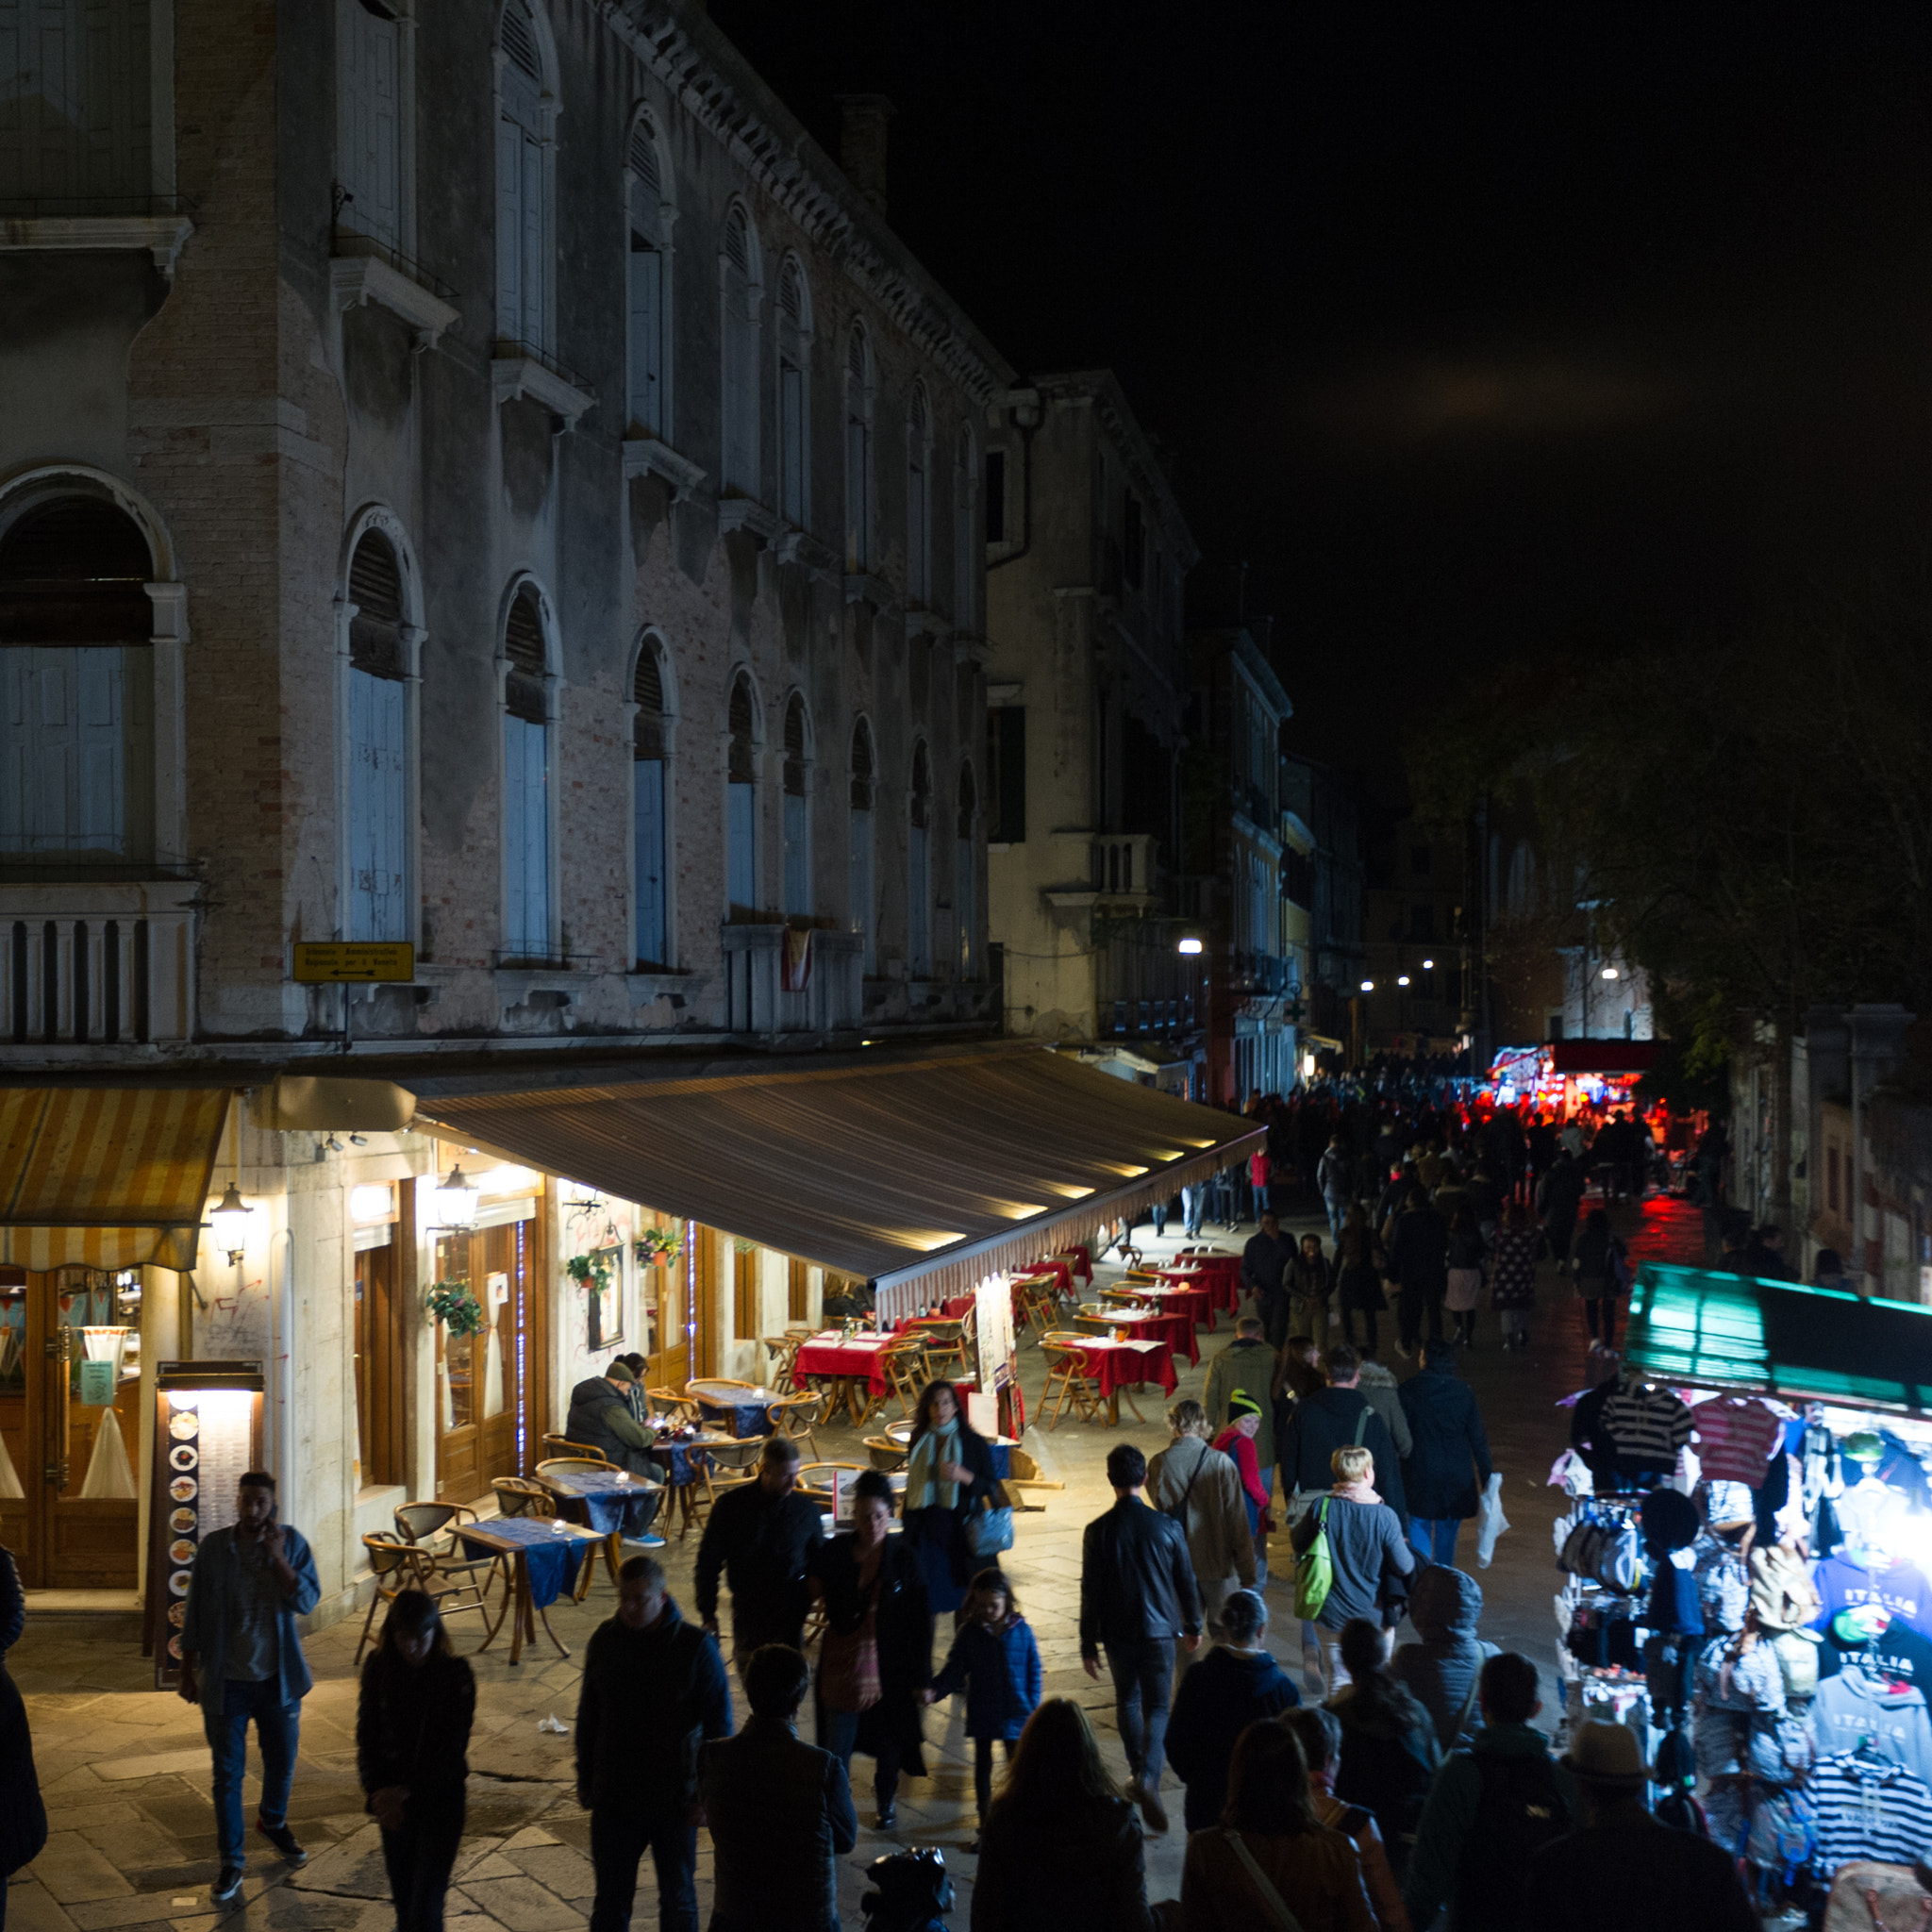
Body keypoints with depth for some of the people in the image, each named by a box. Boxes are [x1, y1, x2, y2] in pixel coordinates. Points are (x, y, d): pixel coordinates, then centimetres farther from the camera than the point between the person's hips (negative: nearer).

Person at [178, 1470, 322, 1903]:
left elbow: (307, 1601, -15)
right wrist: (188, 1669, 2)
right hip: (227, 1682, -1)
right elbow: (195, 1611, 0)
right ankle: (231, 1863, 16)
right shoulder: (213, 1547, -8)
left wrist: (277, 1557, -23)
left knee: (282, 1762, 17)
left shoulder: (292, 1543, -7)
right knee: (228, 1774, 4)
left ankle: (273, 1822, 46)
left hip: (278, 1680, 1)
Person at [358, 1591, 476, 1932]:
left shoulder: (454, 1674, -14)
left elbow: (453, 1747, -14)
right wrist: (376, 1791, -11)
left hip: (440, 1797, -3)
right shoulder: (378, 1668, -5)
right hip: (394, 1796, 3)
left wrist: (408, 1790, -17)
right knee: (402, 1893, 15)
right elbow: (367, 1736, 0)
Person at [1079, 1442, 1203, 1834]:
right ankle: (1148, 1778, -18)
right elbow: (1186, 1581, 1)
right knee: (1157, 1708, 4)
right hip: (1159, 1630, 0)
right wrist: (1193, 1625, 17)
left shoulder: (1098, 1531, -10)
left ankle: (1139, 1774, 31)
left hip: (1117, 1633, 0)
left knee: (1127, 1701, 21)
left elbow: (1091, 1592, -6)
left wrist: (1088, 1645, 2)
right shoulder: (1166, 1526, -8)